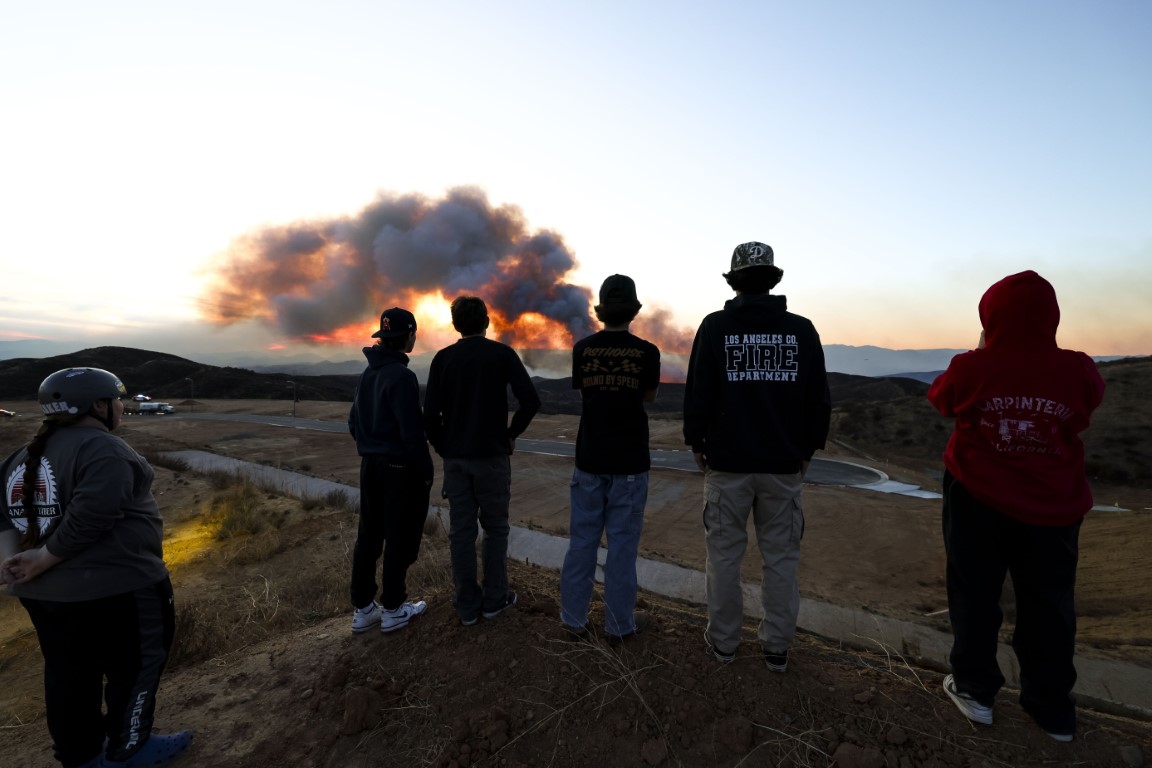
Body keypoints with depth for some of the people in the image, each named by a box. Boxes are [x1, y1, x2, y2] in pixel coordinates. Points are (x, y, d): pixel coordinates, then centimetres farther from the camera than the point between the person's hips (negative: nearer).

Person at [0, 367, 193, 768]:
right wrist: (44, 560, -16)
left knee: (68, 672, 22)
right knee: (134, 667, 11)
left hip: (42, 591, 9)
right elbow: (90, 517, -29)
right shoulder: (103, 449, -21)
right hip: (114, 588, -9)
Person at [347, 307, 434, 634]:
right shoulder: (401, 376, -18)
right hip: (401, 468, -8)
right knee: (400, 538, 5)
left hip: (370, 465, 8)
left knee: (368, 536, 14)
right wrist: (426, 469, -12)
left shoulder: (367, 374, 8)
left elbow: (354, 422, 14)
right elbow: (412, 431, -21)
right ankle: (393, 609, 16)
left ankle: (363, 608, 24)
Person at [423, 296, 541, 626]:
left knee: (461, 530, 9)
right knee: (495, 528, 12)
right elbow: (530, 400, -14)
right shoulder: (502, 354, -5)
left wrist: (443, 449, 7)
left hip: (455, 459, 2)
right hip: (492, 456, -2)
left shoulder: (443, 358, 1)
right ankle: (494, 599, 20)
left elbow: (430, 413, -6)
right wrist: (512, 433, 0)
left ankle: (468, 606, 19)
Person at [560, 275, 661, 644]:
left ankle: (574, 618, 22)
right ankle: (619, 623, 20)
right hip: (629, 462, -2)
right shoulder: (647, 351, -8)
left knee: (582, 540, 12)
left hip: (590, 459, 2)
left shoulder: (582, 349, -4)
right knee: (622, 543, 8)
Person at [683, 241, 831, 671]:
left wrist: (696, 441, 7)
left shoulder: (715, 326, -6)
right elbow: (819, 400, 4)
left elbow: (698, 393, -5)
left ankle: (723, 641, 23)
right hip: (784, 464, 2)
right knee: (781, 556, 13)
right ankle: (777, 648, 24)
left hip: (727, 462, -1)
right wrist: (808, 447, 16)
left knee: (724, 553, 11)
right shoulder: (802, 330, 0)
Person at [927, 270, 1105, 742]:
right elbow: (1087, 405, 11)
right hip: (1053, 507, 2)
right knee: (1049, 603, 16)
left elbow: (940, 398, 3)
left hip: (978, 500, -2)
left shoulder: (971, 369, -16)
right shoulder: (1077, 371, -11)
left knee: (975, 594, 13)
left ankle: (975, 689, 25)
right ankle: (1053, 708, 29)